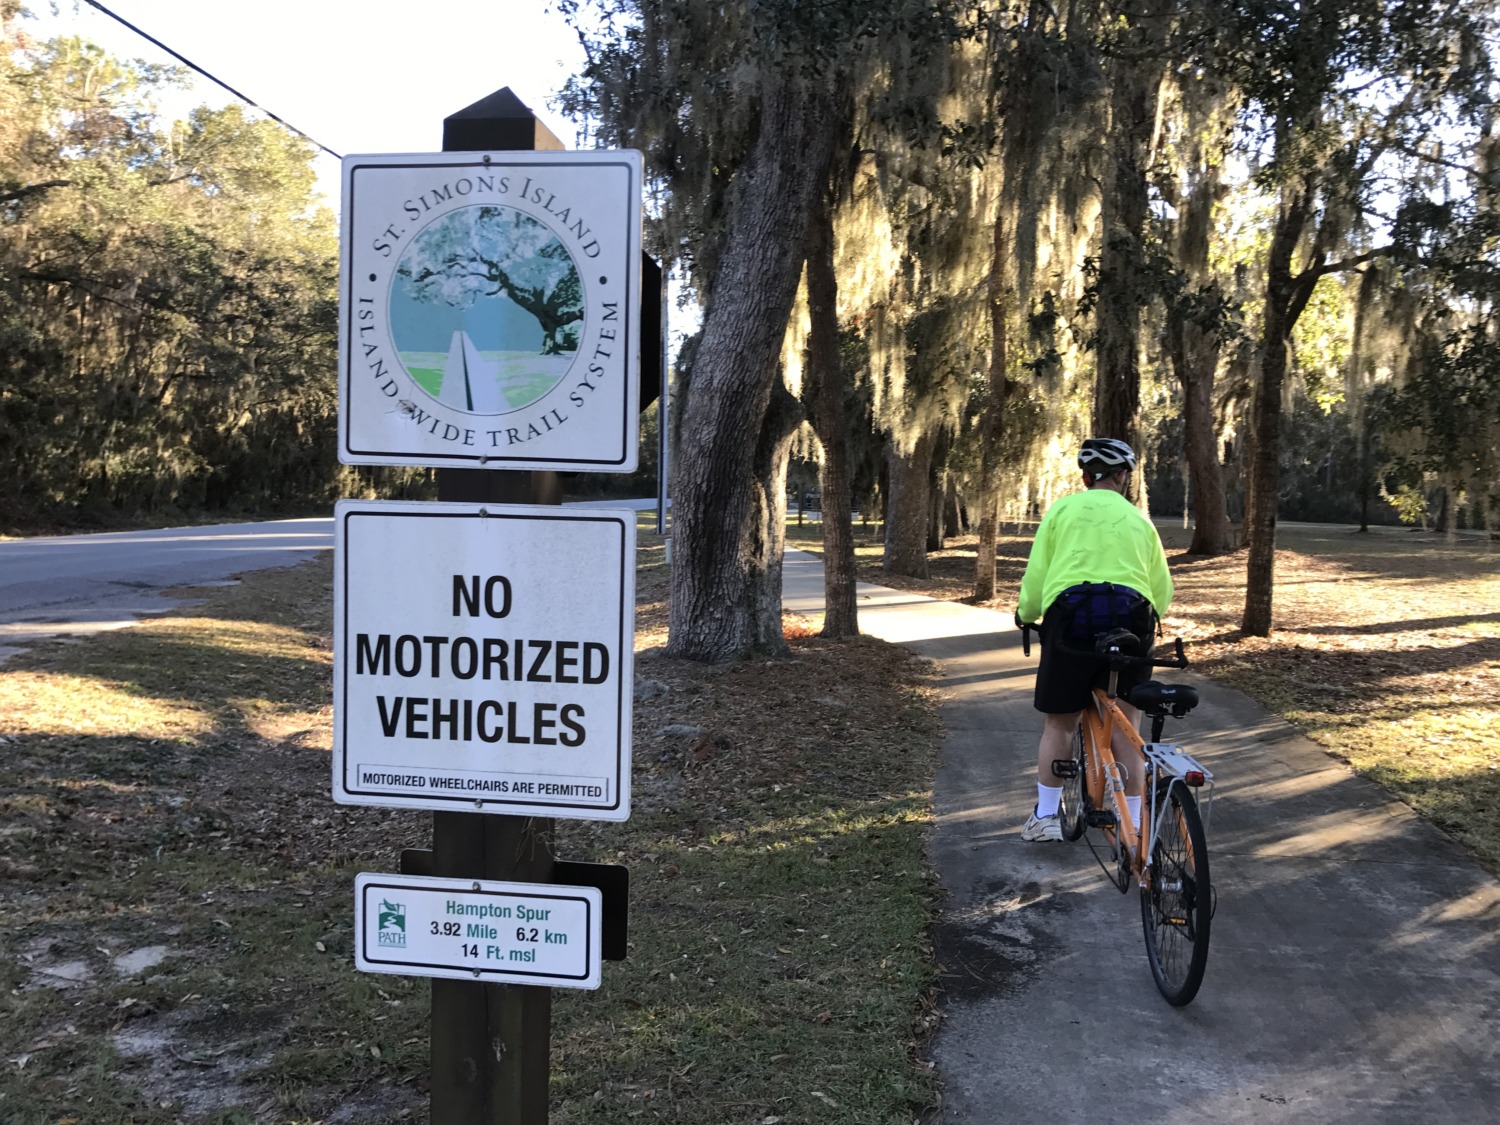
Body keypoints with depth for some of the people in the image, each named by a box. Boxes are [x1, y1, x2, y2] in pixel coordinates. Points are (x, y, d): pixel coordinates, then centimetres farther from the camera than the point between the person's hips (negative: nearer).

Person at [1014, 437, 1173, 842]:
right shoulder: (1139, 520, 20)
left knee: (1058, 722, 12)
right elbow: (1162, 592, 16)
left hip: (1071, 614, -1)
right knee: (1125, 726, 8)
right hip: (1131, 618, 2)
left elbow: (1036, 574, 7)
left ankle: (1045, 815, 14)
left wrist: (1026, 615, 24)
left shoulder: (1063, 509, 13)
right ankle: (1132, 826, 9)